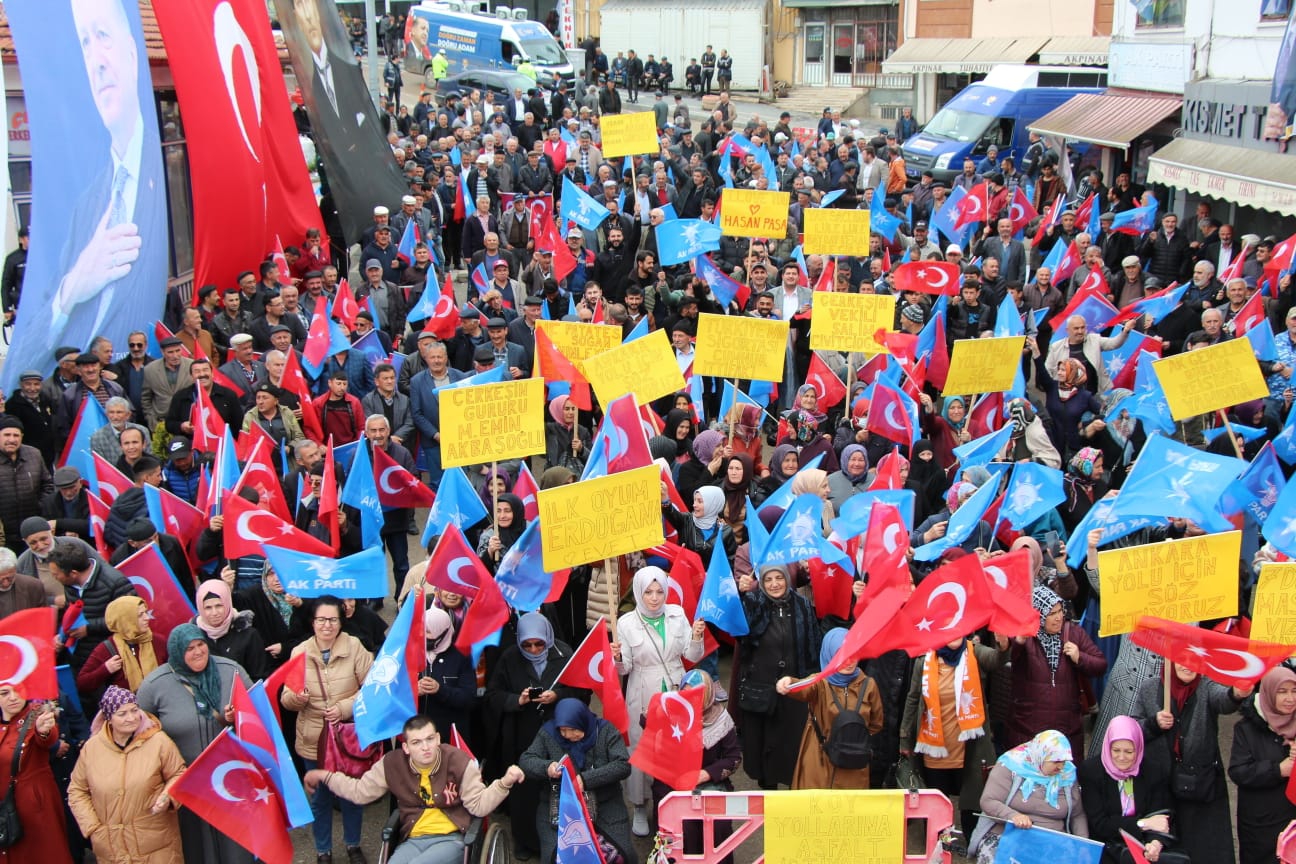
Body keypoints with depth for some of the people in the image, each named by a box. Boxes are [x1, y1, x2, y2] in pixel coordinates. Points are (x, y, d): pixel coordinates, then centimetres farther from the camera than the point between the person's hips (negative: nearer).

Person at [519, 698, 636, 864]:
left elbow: (623, 765, -13)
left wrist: (586, 779, -23)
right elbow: (525, 761, -2)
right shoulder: (548, 732, 0)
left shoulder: (605, 731, -4)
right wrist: (546, 767, -24)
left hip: (605, 804, 0)